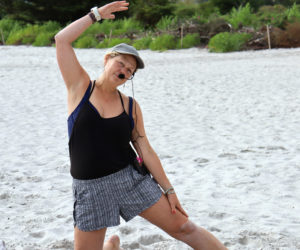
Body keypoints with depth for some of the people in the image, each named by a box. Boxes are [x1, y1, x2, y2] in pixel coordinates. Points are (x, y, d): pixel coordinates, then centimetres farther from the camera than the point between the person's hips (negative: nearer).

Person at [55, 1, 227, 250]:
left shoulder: (131, 106, 3)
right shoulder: (80, 87, -1)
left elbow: (146, 151, 5)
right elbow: (62, 39, -9)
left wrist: (168, 190, 2)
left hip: (130, 179, 1)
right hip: (90, 189, -1)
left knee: (183, 227, 0)